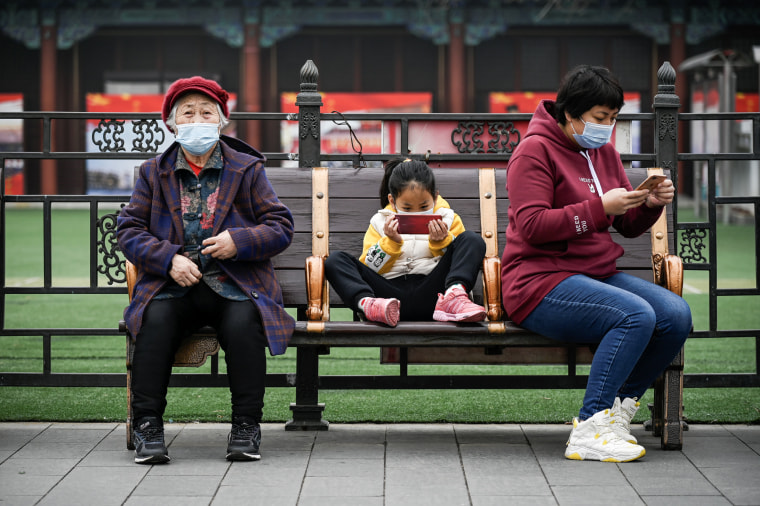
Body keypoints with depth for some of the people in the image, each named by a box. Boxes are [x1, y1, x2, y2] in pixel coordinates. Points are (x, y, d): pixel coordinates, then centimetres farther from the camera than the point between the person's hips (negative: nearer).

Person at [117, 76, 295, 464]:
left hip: (233, 286, -1)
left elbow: (281, 226, 6)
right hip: (172, 285, 1)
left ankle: (246, 425, -21)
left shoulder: (248, 169, 11)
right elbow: (129, 230, 7)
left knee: (244, 322, -33)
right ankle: (147, 425, -23)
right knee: (155, 321, -31)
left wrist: (239, 241, -12)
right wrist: (169, 259, -10)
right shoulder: (154, 172, 14)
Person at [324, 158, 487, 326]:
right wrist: (390, 242, -9)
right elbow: (366, 268, 6)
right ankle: (367, 303, -47)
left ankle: (453, 296, -39)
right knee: (335, 261, -16)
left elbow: (461, 259, 8)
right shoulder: (380, 222, 15)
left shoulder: (447, 218, 14)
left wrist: (441, 242, -9)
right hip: (390, 291, 0)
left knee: (472, 240, -12)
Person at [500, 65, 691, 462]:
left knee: (676, 314, -16)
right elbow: (531, 225, -17)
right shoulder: (535, 150, -5)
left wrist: (650, 204, -3)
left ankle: (616, 410, -4)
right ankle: (589, 431, -27)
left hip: (598, 275, 8)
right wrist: (600, 207, -21)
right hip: (541, 280, -8)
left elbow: (628, 225, 20)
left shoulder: (604, 152, 17)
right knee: (637, 315, -30)